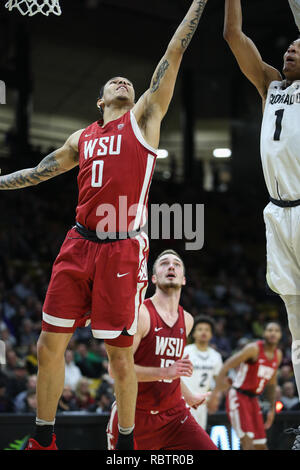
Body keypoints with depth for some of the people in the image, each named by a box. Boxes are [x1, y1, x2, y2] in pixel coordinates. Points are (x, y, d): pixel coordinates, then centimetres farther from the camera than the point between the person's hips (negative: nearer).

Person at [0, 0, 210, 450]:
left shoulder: (144, 117, 8)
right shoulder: (82, 139, 19)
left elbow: (174, 54, 4)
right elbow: (38, 172, 29)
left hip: (123, 251, -4)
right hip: (79, 245, 4)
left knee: (121, 356, -1)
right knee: (49, 346, 3)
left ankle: (127, 444, 15)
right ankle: (43, 441, 16)